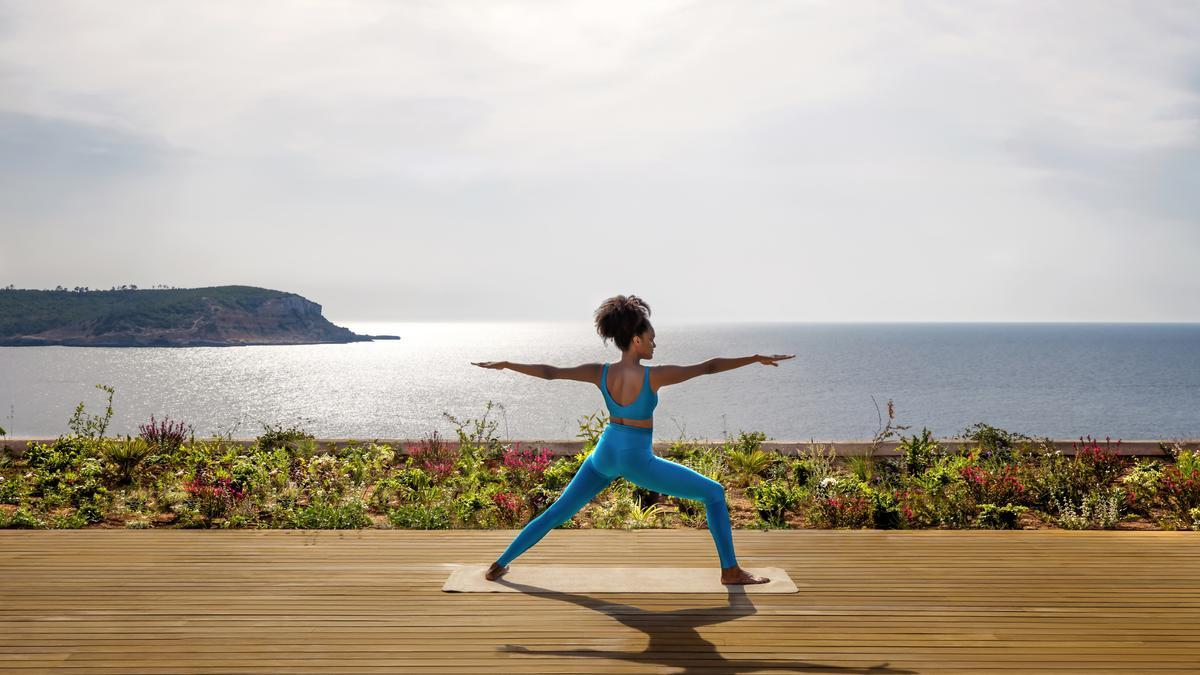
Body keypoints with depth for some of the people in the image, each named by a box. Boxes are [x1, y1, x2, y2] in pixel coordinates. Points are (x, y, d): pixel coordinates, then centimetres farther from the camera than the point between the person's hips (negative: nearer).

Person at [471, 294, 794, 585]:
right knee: (714, 493, 6)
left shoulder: (600, 372, -6)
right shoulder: (654, 376, -20)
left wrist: (504, 364, 12)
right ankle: (731, 570, 7)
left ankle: (499, 565, 22)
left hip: (604, 453, 5)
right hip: (637, 461, -5)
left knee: (556, 513, 18)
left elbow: (549, 372, 0)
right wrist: (757, 358, -11)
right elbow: (708, 366, -17)